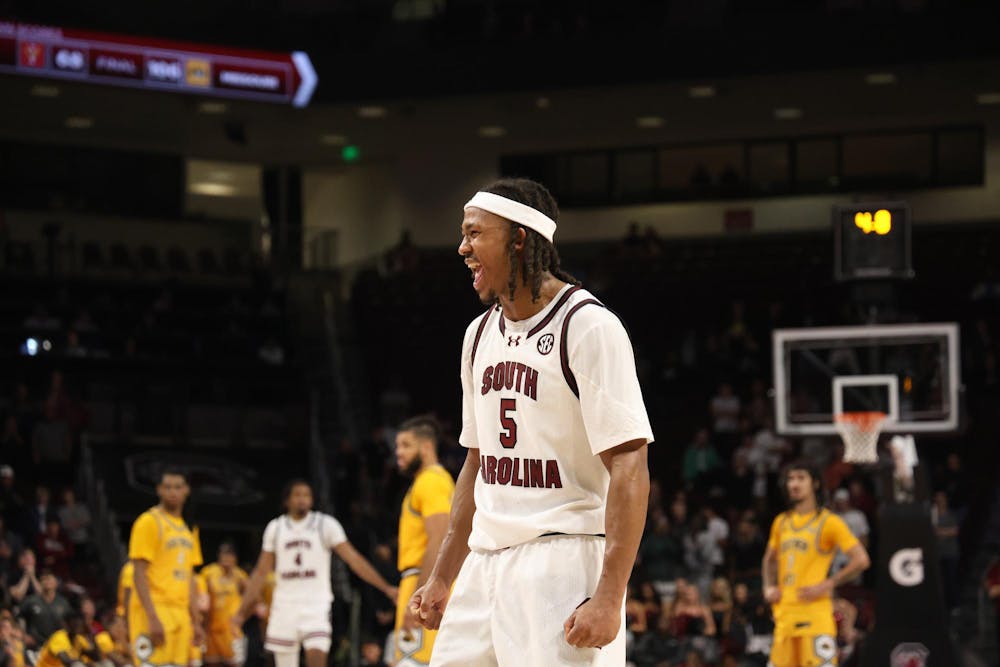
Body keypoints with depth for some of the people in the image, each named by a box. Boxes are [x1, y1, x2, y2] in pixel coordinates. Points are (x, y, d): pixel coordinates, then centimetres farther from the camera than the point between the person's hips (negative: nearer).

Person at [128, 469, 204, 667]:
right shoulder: (149, 522, -6)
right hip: (155, 612, -8)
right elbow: (139, 574, -12)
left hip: (180, 614, 8)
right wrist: (152, 618, -20)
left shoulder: (187, 530, 17)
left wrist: (196, 622, 16)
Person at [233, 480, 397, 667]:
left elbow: (353, 559, -4)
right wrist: (241, 611, 10)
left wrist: (385, 587, -12)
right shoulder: (275, 528, 8)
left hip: (316, 605, -3)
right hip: (284, 607, 3)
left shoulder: (326, 525, 0)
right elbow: (261, 572, 13)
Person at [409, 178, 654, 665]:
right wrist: (442, 579, 21)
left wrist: (608, 597, -23)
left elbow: (629, 468, -16)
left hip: (561, 565, -8)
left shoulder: (588, 327, -11)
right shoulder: (480, 333, 14)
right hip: (485, 564, 8)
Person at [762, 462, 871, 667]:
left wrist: (827, 585, -15)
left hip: (815, 612, -7)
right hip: (784, 615, 7)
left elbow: (861, 560, -11)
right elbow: (770, 559, 31)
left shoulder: (828, 522, -4)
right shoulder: (781, 522, 15)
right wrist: (769, 587, 13)